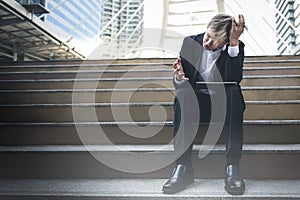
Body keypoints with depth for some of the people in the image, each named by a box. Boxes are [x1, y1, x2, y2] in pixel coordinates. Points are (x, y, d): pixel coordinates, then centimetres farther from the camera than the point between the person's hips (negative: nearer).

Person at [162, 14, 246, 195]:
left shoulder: (236, 47, -4)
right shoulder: (190, 42, 0)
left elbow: (234, 80, -22)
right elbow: (180, 84, 1)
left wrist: (234, 43, -26)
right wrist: (179, 77, -24)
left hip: (224, 102, -1)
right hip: (197, 102, 1)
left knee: (234, 91, -34)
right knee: (183, 92, -32)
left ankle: (233, 167, -37)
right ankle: (183, 166, -36)